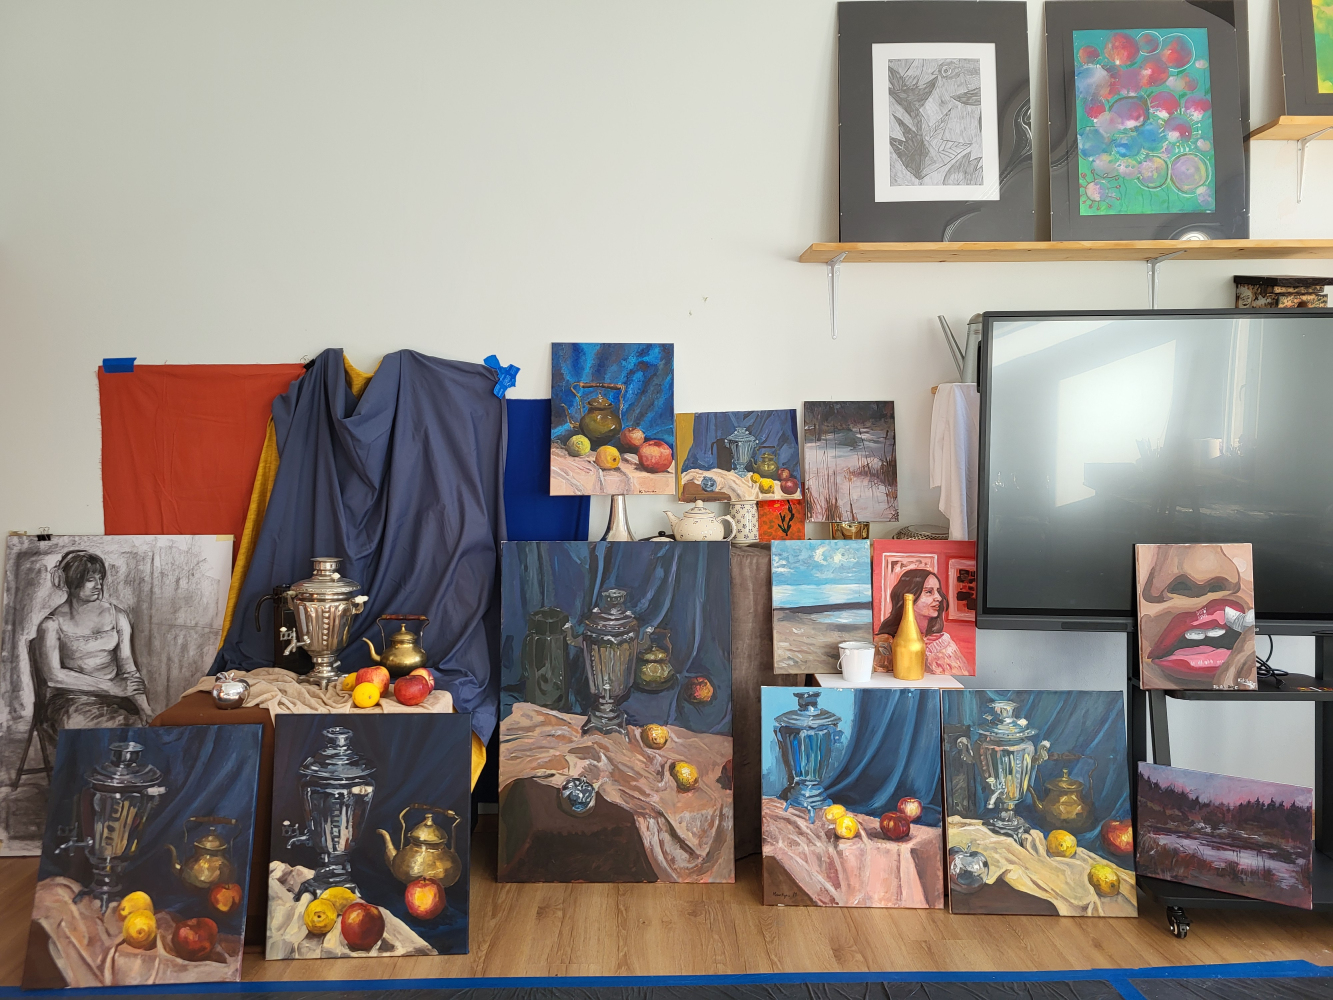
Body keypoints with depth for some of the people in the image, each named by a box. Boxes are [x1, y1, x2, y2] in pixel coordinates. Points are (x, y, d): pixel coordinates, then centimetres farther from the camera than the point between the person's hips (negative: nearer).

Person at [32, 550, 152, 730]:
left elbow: (129, 669, 3)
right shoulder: (52, 624, 1)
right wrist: (108, 686, -11)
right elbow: (53, 676, -7)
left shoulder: (116, 615, 9)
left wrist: (144, 706, -13)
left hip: (116, 696, 3)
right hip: (71, 698, -3)